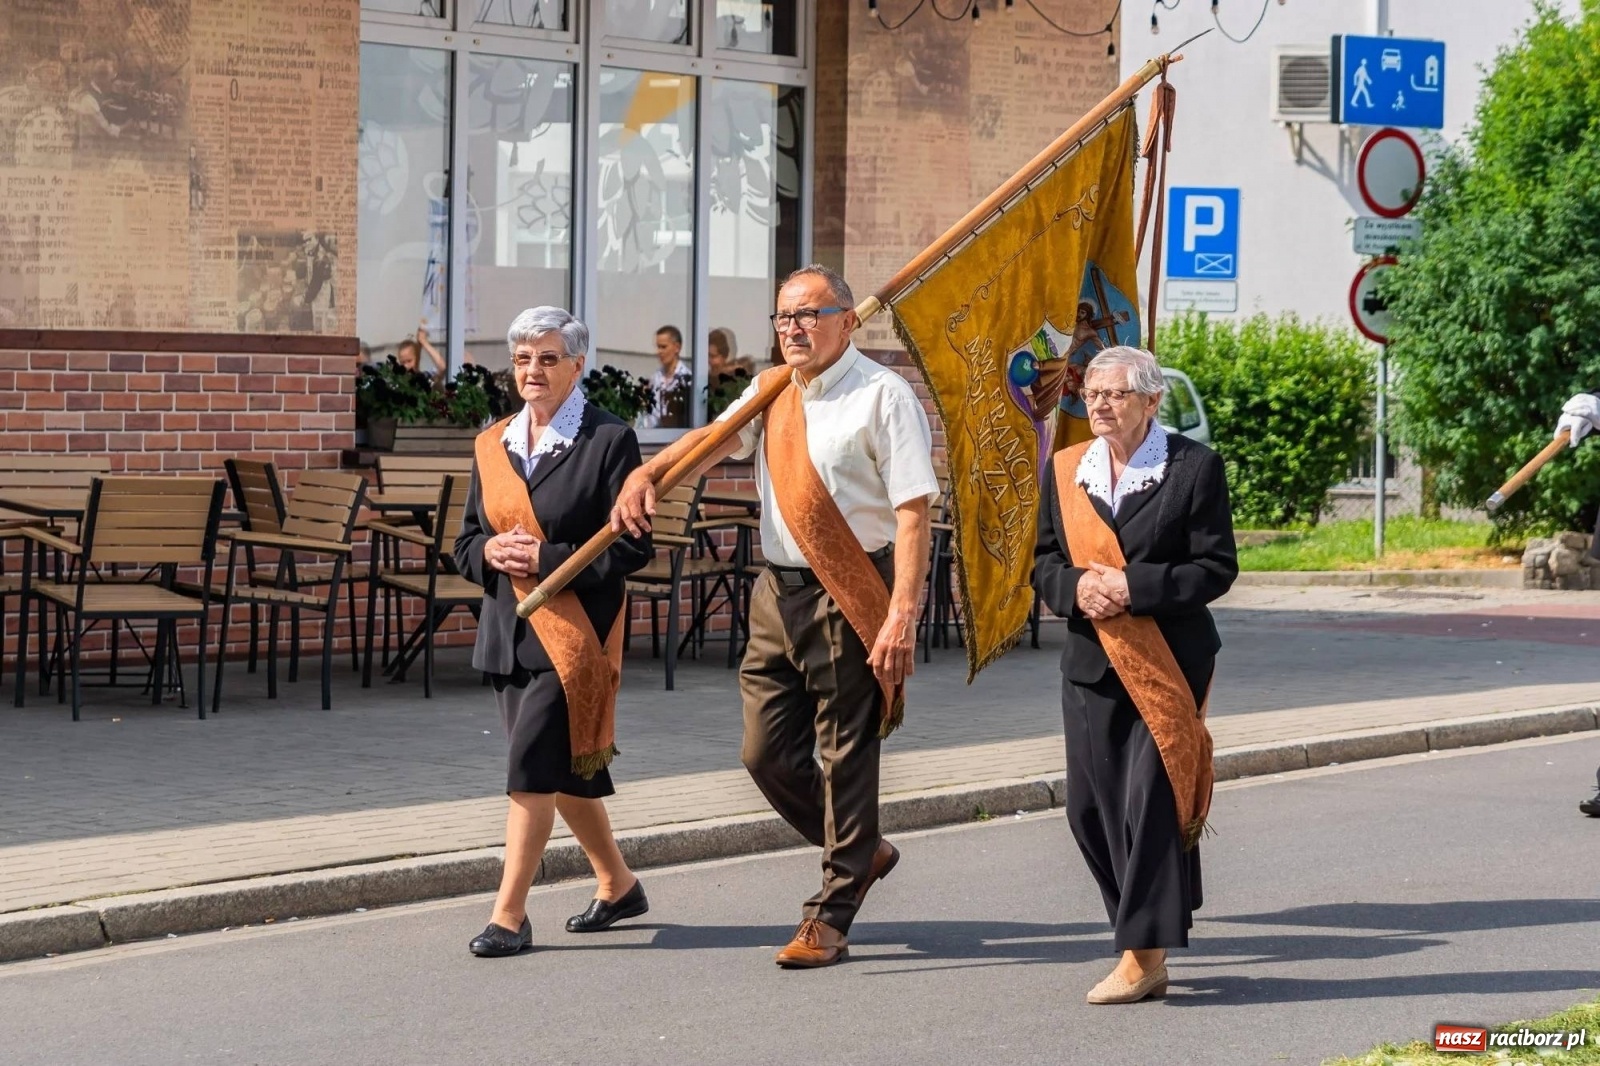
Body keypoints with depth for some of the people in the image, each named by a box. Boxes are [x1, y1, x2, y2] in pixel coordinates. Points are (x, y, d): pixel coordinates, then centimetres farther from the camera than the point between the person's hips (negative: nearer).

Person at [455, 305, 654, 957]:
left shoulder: (609, 440, -6)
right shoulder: (492, 445, 12)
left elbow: (631, 547, -10)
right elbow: (466, 542, 15)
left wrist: (547, 559, -18)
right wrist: (491, 551, -9)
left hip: (574, 629, -7)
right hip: (507, 630, 7)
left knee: (532, 766, -12)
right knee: (562, 770, 14)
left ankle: (509, 915, -8)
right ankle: (618, 886, 32)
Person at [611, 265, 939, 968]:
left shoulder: (882, 396, -8)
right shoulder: (772, 391, 13)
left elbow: (913, 512, -13)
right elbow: (716, 438, 4)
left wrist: (903, 613, -21)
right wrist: (645, 473, -17)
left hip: (850, 595, -7)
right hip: (779, 592, 7)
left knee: (845, 757, 0)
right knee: (767, 753, 8)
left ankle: (830, 917, 9)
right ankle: (859, 853, 31)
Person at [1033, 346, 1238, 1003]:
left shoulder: (1193, 466, -3)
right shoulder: (1064, 469, 11)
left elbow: (1216, 568, -7)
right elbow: (1043, 562, 13)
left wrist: (1133, 587, -17)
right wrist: (1077, 587, -10)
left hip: (1169, 661, -5)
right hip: (1091, 660, 5)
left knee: (1152, 800, -9)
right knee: (1089, 807, 4)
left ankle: (1144, 955, -3)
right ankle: (1147, 946, 17)